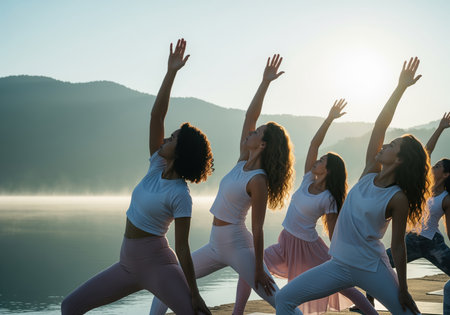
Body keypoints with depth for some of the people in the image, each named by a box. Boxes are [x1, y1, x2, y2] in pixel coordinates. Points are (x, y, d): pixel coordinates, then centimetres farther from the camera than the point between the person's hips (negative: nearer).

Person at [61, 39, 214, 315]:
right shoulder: (157, 167, 2)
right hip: (128, 262, 7)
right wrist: (171, 73, -9)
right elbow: (156, 116, -4)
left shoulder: (180, 195, -16)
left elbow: (183, 249, -15)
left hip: (158, 264, -7)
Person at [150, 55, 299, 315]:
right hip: (217, 244, 9)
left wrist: (259, 270, -13)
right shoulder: (243, 161, 4)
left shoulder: (258, 181, -18)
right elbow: (250, 116, 2)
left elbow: (258, 228, -17)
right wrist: (265, 82, -2)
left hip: (238, 246, -9)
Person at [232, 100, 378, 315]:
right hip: (286, 243, 6)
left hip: (308, 248, -6)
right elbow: (314, 144, -6)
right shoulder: (308, 180, 0)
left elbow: (334, 234, -12)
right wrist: (329, 119, -12)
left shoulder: (328, 199, -15)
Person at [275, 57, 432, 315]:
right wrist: (401, 88, -7)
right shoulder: (370, 173, 2)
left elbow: (398, 246, -9)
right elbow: (380, 126, -4)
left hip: (371, 269, -6)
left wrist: (403, 290, -7)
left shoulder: (398, 199, -13)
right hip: (339, 265, 6)